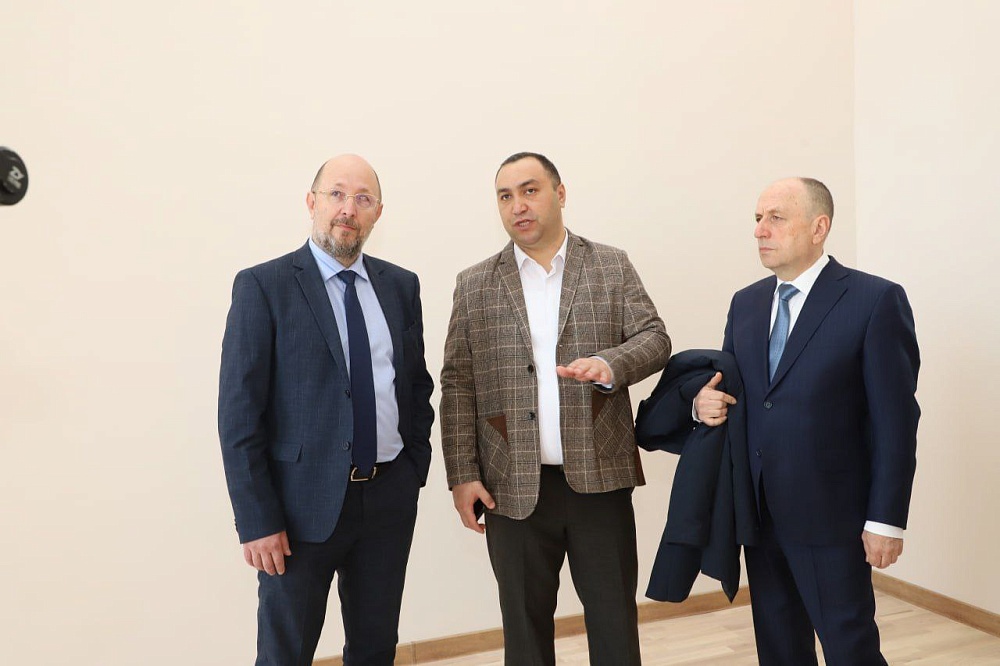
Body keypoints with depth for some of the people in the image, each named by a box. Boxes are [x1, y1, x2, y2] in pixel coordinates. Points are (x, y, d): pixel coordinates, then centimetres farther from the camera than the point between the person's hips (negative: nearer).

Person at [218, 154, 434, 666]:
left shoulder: (401, 286, 6)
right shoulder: (263, 286, -8)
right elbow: (239, 413, -10)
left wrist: (415, 466, 7)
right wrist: (257, 521, -12)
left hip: (390, 497, 4)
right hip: (304, 502, -4)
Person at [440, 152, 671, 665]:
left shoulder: (612, 267, 5)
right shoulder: (475, 286, 5)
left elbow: (654, 339, -1)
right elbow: (457, 385, 3)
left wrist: (609, 364, -23)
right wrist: (462, 475, -3)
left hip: (600, 478, 0)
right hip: (514, 487, 1)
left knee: (613, 616, 10)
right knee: (525, 622, 13)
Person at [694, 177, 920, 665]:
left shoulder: (874, 300, -8)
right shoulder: (745, 303, 9)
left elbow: (895, 419, -10)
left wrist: (886, 519, -12)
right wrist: (704, 402, -7)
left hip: (830, 514, -5)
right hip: (760, 510, 6)